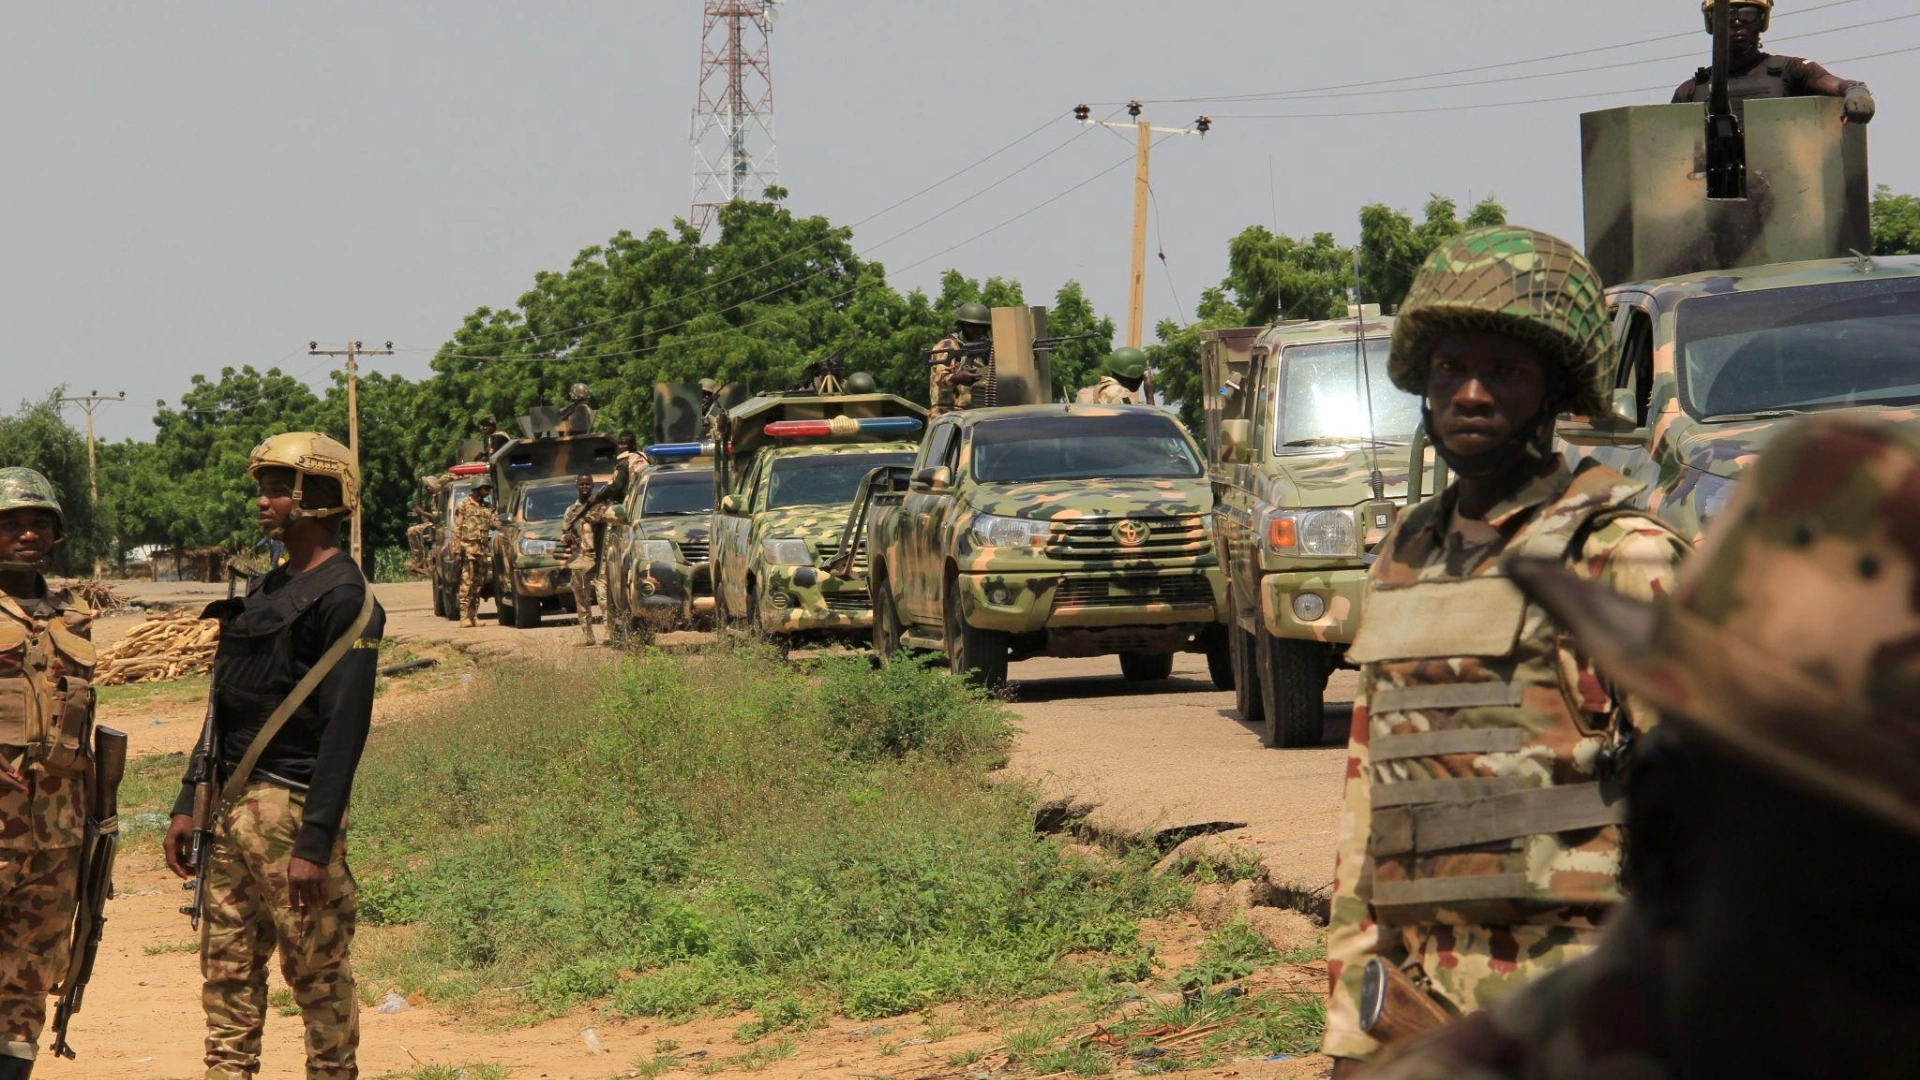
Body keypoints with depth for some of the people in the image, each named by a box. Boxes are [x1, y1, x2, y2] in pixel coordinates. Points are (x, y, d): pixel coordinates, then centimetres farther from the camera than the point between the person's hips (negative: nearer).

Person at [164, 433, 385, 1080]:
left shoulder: (344, 600, -11)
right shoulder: (266, 592, 17)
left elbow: (345, 727, -17)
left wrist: (315, 843, -22)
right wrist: (187, 803, 15)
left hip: (291, 809, -9)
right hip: (233, 806, 9)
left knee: (318, 975, -2)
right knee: (227, 971, 9)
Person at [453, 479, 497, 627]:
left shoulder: (487, 508, 19)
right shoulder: (464, 505, 1)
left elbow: (495, 523, 8)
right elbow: (457, 528, -3)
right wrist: (457, 549, -12)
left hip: (482, 550, 6)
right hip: (468, 548, -6)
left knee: (478, 583, 7)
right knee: (467, 583, -11)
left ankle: (474, 616, 11)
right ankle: (465, 617, -13)